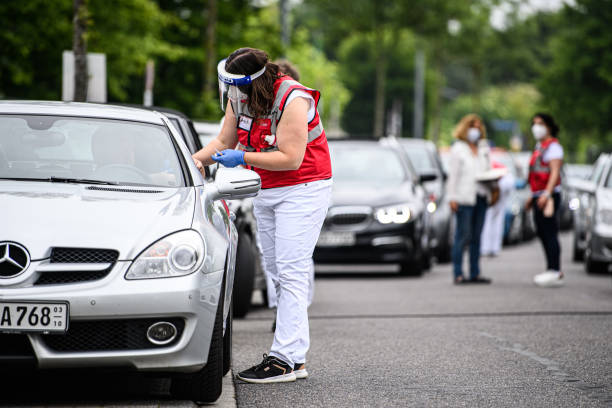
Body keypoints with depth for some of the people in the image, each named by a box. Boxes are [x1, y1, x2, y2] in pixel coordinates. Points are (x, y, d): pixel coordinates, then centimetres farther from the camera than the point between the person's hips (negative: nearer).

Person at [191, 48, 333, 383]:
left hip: (302, 191, -8)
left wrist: (242, 158, -25)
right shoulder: (239, 98, 1)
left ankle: (284, 358, -17)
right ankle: (297, 358, 7)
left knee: (291, 272, -13)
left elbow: (291, 158, -25)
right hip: (265, 192, 8)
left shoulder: (292, 101, -23)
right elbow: (224, 142, 10)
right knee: (276, 272, 5)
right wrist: (198, 158, -7)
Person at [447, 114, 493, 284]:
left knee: (476, 236, 7)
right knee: (463, 235, -8)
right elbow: (453, 174, -3)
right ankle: (458, 274, -6)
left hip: (481, 197, 6)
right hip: (464, 198, -6)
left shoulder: (484, 149, 18)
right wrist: (452, 198, -9)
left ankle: (475, 273, 10)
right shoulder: (458, 149, 1)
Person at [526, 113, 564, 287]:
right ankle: (552, 270, 15)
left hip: (549, 196, -10)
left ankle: (555, 272, -15)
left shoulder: (553, 146, -9)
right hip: (539, 197, 10)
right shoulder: (539, 147, 21)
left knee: (550, 234, -13)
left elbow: (555, 172, -19)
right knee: (543, 234, 10)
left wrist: (546, 194, -28)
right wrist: (532, 197, 25)